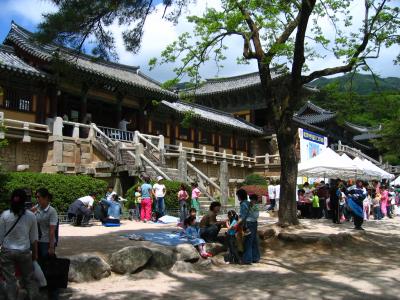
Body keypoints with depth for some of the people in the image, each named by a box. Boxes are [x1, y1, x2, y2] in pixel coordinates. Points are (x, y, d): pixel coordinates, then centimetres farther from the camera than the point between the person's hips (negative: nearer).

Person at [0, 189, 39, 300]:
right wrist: (35, 253, 13)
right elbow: (34, 238, 2)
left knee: (10, 280, 9)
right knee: (29, 278, 15)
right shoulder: (31, 216, -4)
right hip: (24, 252, 1)